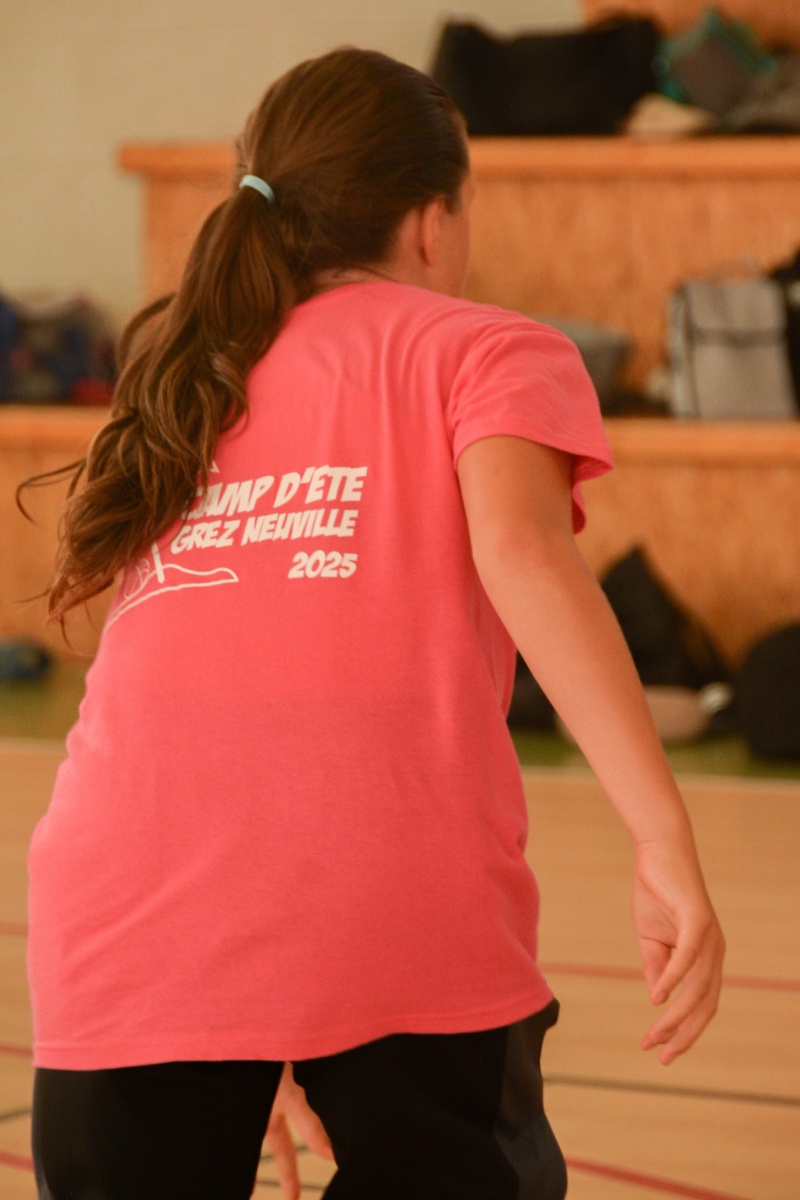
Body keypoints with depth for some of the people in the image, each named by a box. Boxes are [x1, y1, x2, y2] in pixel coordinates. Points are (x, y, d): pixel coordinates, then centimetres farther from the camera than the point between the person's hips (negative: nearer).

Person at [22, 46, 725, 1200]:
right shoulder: (484, 348, 13)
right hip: (402, 924, -3)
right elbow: (519, 549, -8)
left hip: (128, 927, 4)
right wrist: (666, 840, -15)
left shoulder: (183, 388, 28)